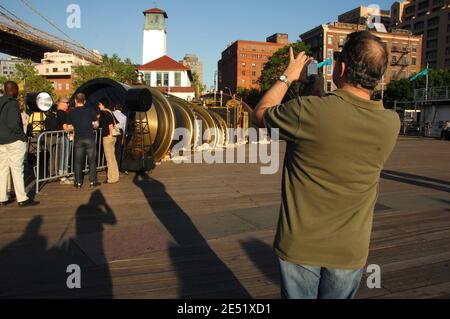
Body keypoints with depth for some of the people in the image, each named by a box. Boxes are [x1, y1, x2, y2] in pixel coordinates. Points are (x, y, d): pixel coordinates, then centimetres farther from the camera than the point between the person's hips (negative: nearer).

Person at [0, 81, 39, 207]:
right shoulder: (12, 103, -14)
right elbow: (13, 124, -21)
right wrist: (23, 136, -10)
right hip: (14, 141, -8)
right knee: (17, 170, -5)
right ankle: (22, 199, -1)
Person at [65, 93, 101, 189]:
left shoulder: (71, 112, 3)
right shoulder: (90, 110, 0)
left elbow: (68, 128, 3)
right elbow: (96, 124, 2)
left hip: (78, 139, 1)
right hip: (90, 138, -1)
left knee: (78, 161, 7)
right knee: (92, 160, 6)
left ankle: (78, 182, 10)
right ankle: (92, 181, 8)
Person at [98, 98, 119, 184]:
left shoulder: (104, 113, -12)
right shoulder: (110, 112, 15)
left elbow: (110, 123, -23)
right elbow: (115, 122, 18)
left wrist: (110, 134, -17)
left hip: (107, 137, -9)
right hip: (111, 138, 9)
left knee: (110, 158, -4)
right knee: (112, 158, 13)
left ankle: (112, 179, 1)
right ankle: (115, 177, 19)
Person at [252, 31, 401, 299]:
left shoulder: (308, 111, -25)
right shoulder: (391, 124, -11)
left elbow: (260, 114, -5)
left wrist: (288, 77, 7)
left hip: (300, 246, -3)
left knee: (298, 295, 19)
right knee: (339, 296, 24)